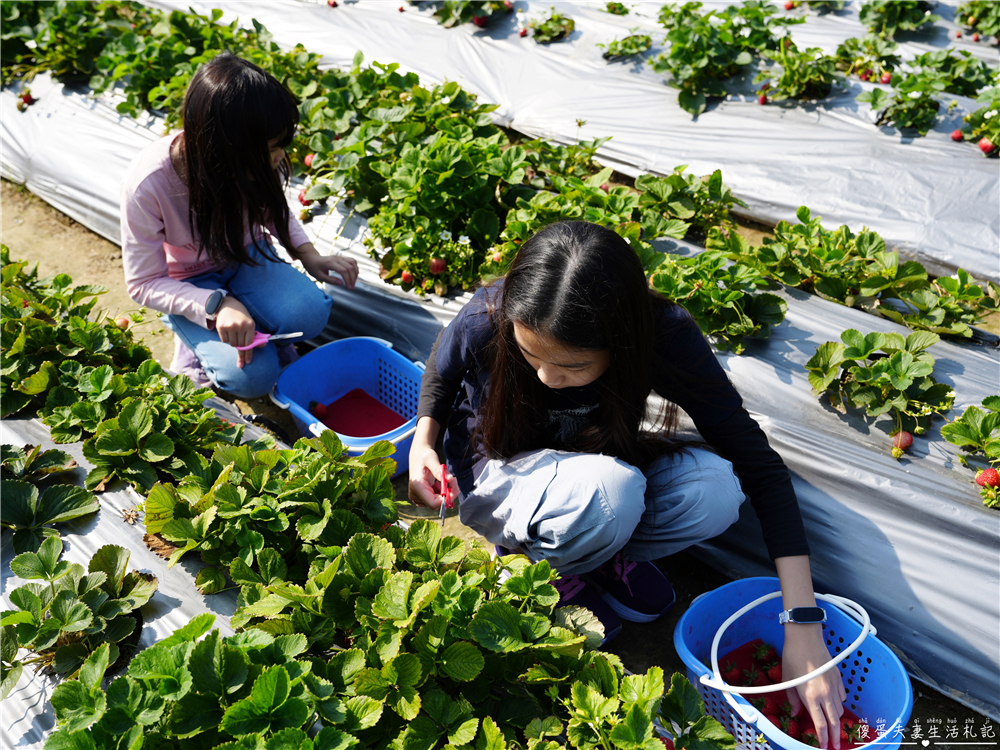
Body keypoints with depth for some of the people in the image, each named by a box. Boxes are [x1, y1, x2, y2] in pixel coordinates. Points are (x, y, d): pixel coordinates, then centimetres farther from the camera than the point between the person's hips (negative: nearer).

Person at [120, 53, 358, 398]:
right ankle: (201, 341, 8)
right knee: (253, 375, -24)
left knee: (309, 313, -27)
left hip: (245, 257, 4)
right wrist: (216, 304, -37)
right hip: (187, 283, -3)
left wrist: (307, 254, -12)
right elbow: (144, 283, -21)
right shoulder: (147, 184, -32)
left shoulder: (254, 161, -20)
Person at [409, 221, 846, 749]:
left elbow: (759, 466, -26)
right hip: (495, 476, -2)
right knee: (609, 493, -37)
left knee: (714, 491, -29)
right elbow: (439, 376, -2)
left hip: (587, 460, 2)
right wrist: (423, 444, -22)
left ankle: (606, 557, -2)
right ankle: (536, 567, -5)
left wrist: (803, 631, -31)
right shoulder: (487, 320, -29)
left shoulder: (662, 335, -28)